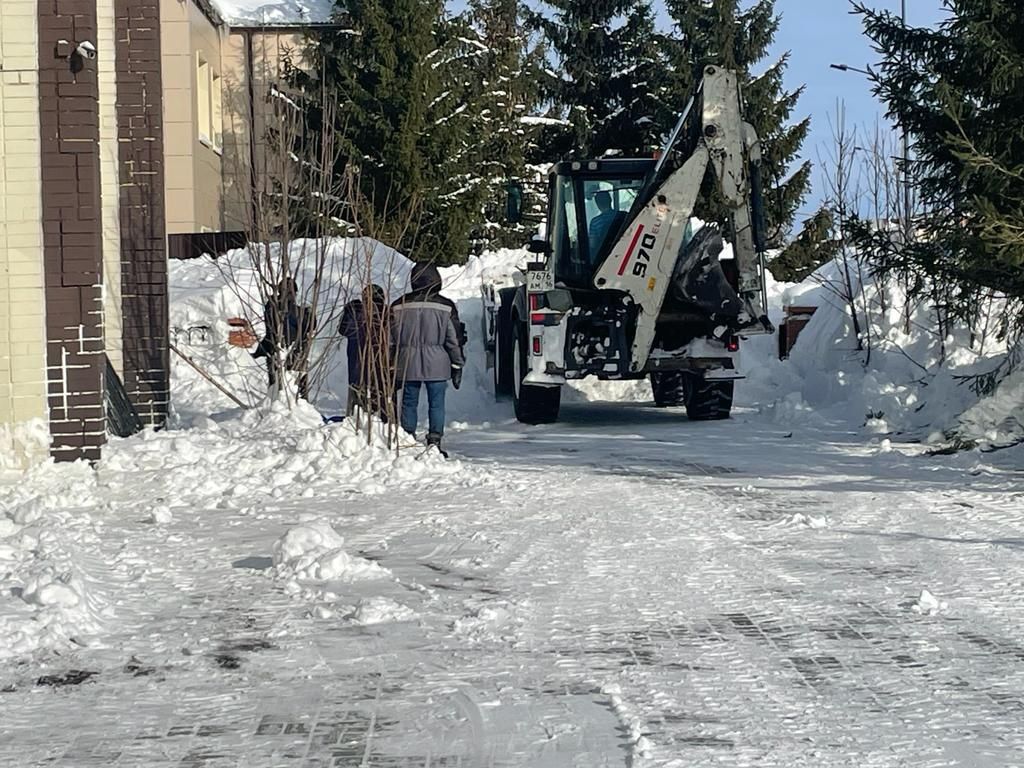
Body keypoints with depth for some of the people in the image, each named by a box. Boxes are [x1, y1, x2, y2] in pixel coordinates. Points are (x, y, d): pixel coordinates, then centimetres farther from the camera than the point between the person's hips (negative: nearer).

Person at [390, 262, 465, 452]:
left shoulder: (399, 306, 4)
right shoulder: (445, 307, -1)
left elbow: (391, 340, 7)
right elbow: (454, 340, 1)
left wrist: (391, 369, 13)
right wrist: (457, 365, 8)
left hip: (407, 365, 1)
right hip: (437, 365, -1)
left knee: (409, 404, 8)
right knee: (436, 404, 3)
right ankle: (434, 442, -3)